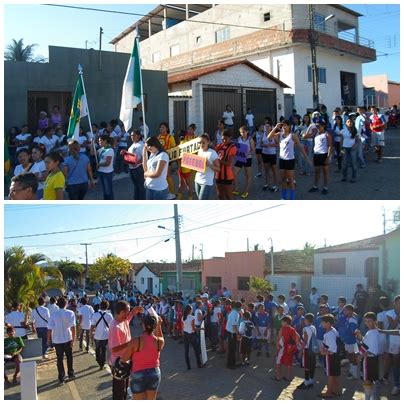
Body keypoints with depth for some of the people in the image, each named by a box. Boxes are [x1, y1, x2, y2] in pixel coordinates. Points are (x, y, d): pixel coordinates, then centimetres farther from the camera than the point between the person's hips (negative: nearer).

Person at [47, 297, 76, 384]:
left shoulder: (54, 315, -7)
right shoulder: (70, 313, -9)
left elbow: (50, 328, -7)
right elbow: (73, 327, -15)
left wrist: (48, 339, 6)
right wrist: (73, 338, -11)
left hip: (57, 340, 0)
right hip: (68, 339, 0)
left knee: (59, 359, 9)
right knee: (69, 357, 19)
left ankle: (61, 378, 12)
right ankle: (71, 374, 31)